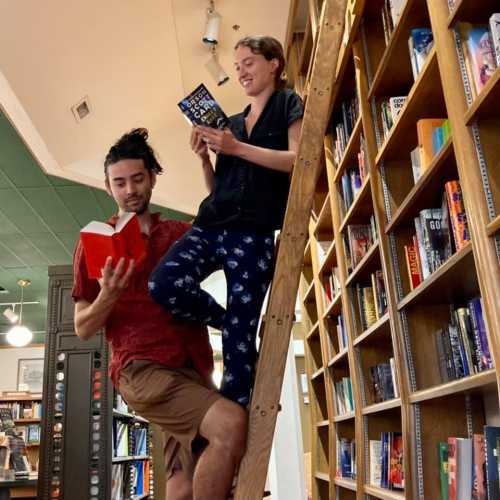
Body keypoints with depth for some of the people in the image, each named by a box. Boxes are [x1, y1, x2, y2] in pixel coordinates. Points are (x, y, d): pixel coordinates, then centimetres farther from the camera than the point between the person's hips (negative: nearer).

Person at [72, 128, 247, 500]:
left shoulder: (181, 233, 16)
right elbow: (84, 329, 4)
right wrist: (108, 295, -18)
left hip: (193, 368, 5)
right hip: (143, 368, -5)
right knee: (231, 424, -27)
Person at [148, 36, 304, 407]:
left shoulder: (288, 104, 9)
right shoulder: (232, 123, 25)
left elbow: (298, 160, -9)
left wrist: (237, 148, -12)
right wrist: (204, 156, 5)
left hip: (254, 233, -6)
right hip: (211, 224, 6)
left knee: (240, 338, -8)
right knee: (163, 286, -20)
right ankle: (229, 321, 6)